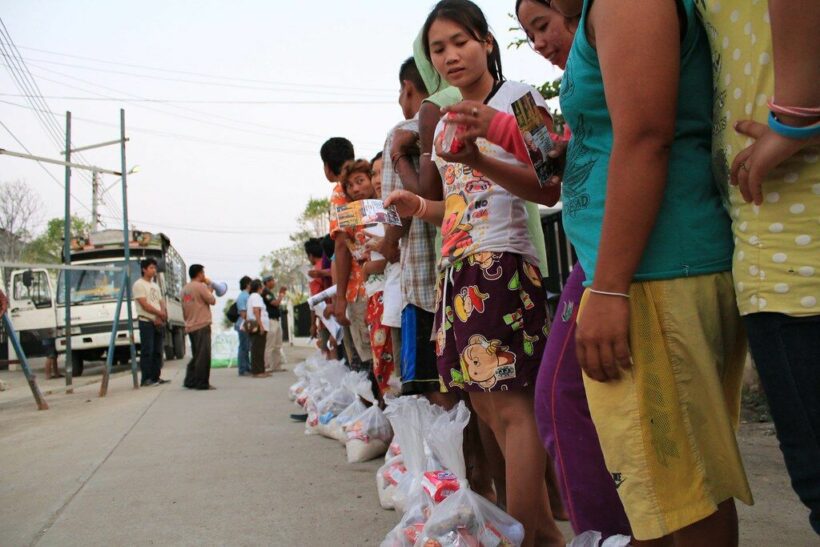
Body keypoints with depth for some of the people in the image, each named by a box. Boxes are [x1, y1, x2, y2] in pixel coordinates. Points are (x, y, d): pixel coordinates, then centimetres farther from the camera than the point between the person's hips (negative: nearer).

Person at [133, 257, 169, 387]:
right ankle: (146, 379, -7)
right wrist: (160, 313, -9)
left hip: (159, 322, 7)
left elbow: (161, 302, 13)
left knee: (157, 351, 7)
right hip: (146, 322, -7)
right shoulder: (139, 284, -5)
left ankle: (155, 377, 12)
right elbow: (144, 305, -14)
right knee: (147, 351, -8)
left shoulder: (155, 285, 19)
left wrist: (160, 317, -5)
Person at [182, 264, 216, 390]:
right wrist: (209, 286, 5)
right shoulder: (201, 286, -11)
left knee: (195, 355, 17)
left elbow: (184, 310, 17)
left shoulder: (185, 289, 14)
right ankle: (202, 383, -4)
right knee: (203, 356, -5)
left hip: (190, 327, 9)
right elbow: (212, 300, -7)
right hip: (202, 326, -9)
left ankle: (190, 381, 18)